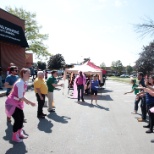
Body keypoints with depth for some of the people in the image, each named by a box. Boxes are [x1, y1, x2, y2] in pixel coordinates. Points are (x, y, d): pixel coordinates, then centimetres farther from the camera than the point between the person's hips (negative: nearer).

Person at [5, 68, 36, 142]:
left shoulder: (23, 82, 4)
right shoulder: (20, 83, -26)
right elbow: (20, 97, -29)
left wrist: (26, 100, 3)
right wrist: (30, 102, -23)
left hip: (17, 103, 9)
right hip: (12, 103, -9)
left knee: (21, 117, 12)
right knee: (17, 119, -4)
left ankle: (20, 133, 28)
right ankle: (15, 137, 13)